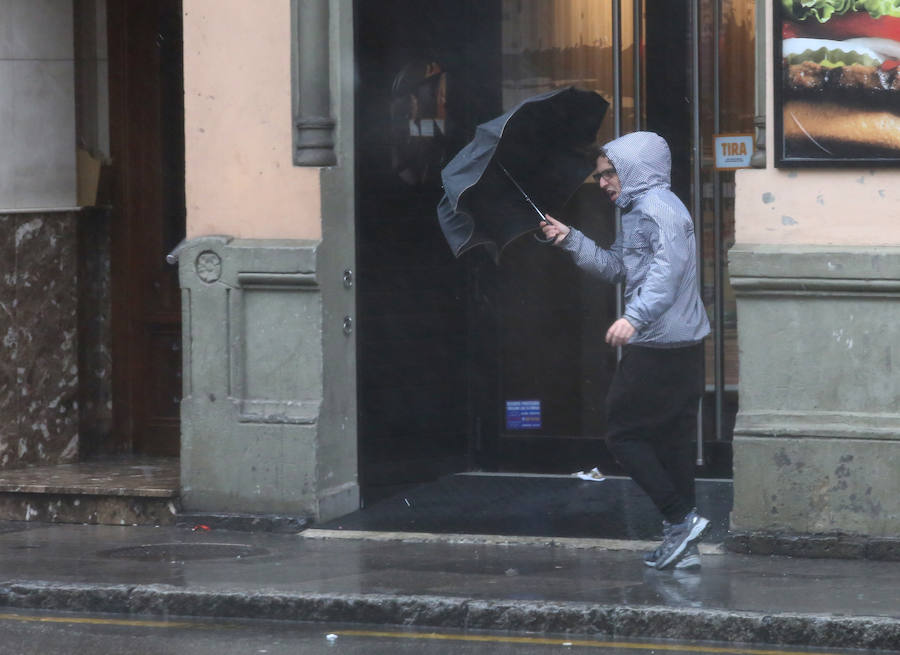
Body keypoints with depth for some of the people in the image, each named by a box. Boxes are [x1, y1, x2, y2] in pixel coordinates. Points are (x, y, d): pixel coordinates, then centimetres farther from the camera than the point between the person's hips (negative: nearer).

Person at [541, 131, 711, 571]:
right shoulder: (637, 211, 20)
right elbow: (615, 266, 25)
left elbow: (669, 267, -27)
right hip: (684, 346, 10)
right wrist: (570, 240, 15)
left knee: (623, 434, -3)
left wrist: (635, 316, -39)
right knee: (672, 438, 11)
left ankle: (681, 518, -8)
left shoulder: (657, 207, -13)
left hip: (658, 348, -10)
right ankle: (684, 547, 13)